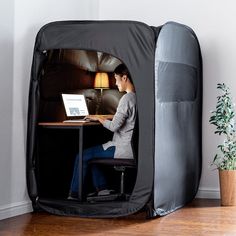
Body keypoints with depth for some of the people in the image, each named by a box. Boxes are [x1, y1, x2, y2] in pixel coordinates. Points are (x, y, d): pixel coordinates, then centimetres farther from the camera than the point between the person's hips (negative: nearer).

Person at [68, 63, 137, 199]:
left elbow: (114, 126, -21)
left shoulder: (127, 99, -19)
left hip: (124, 149, -10)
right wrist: (102, 119, 15)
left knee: (82, 156, -3)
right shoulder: (137, 97, 9)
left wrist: (98, 118, -5)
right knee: (91, 153, 22)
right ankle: (102, 189, 16)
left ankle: (74, 194, 6)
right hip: (131, 146, 10)